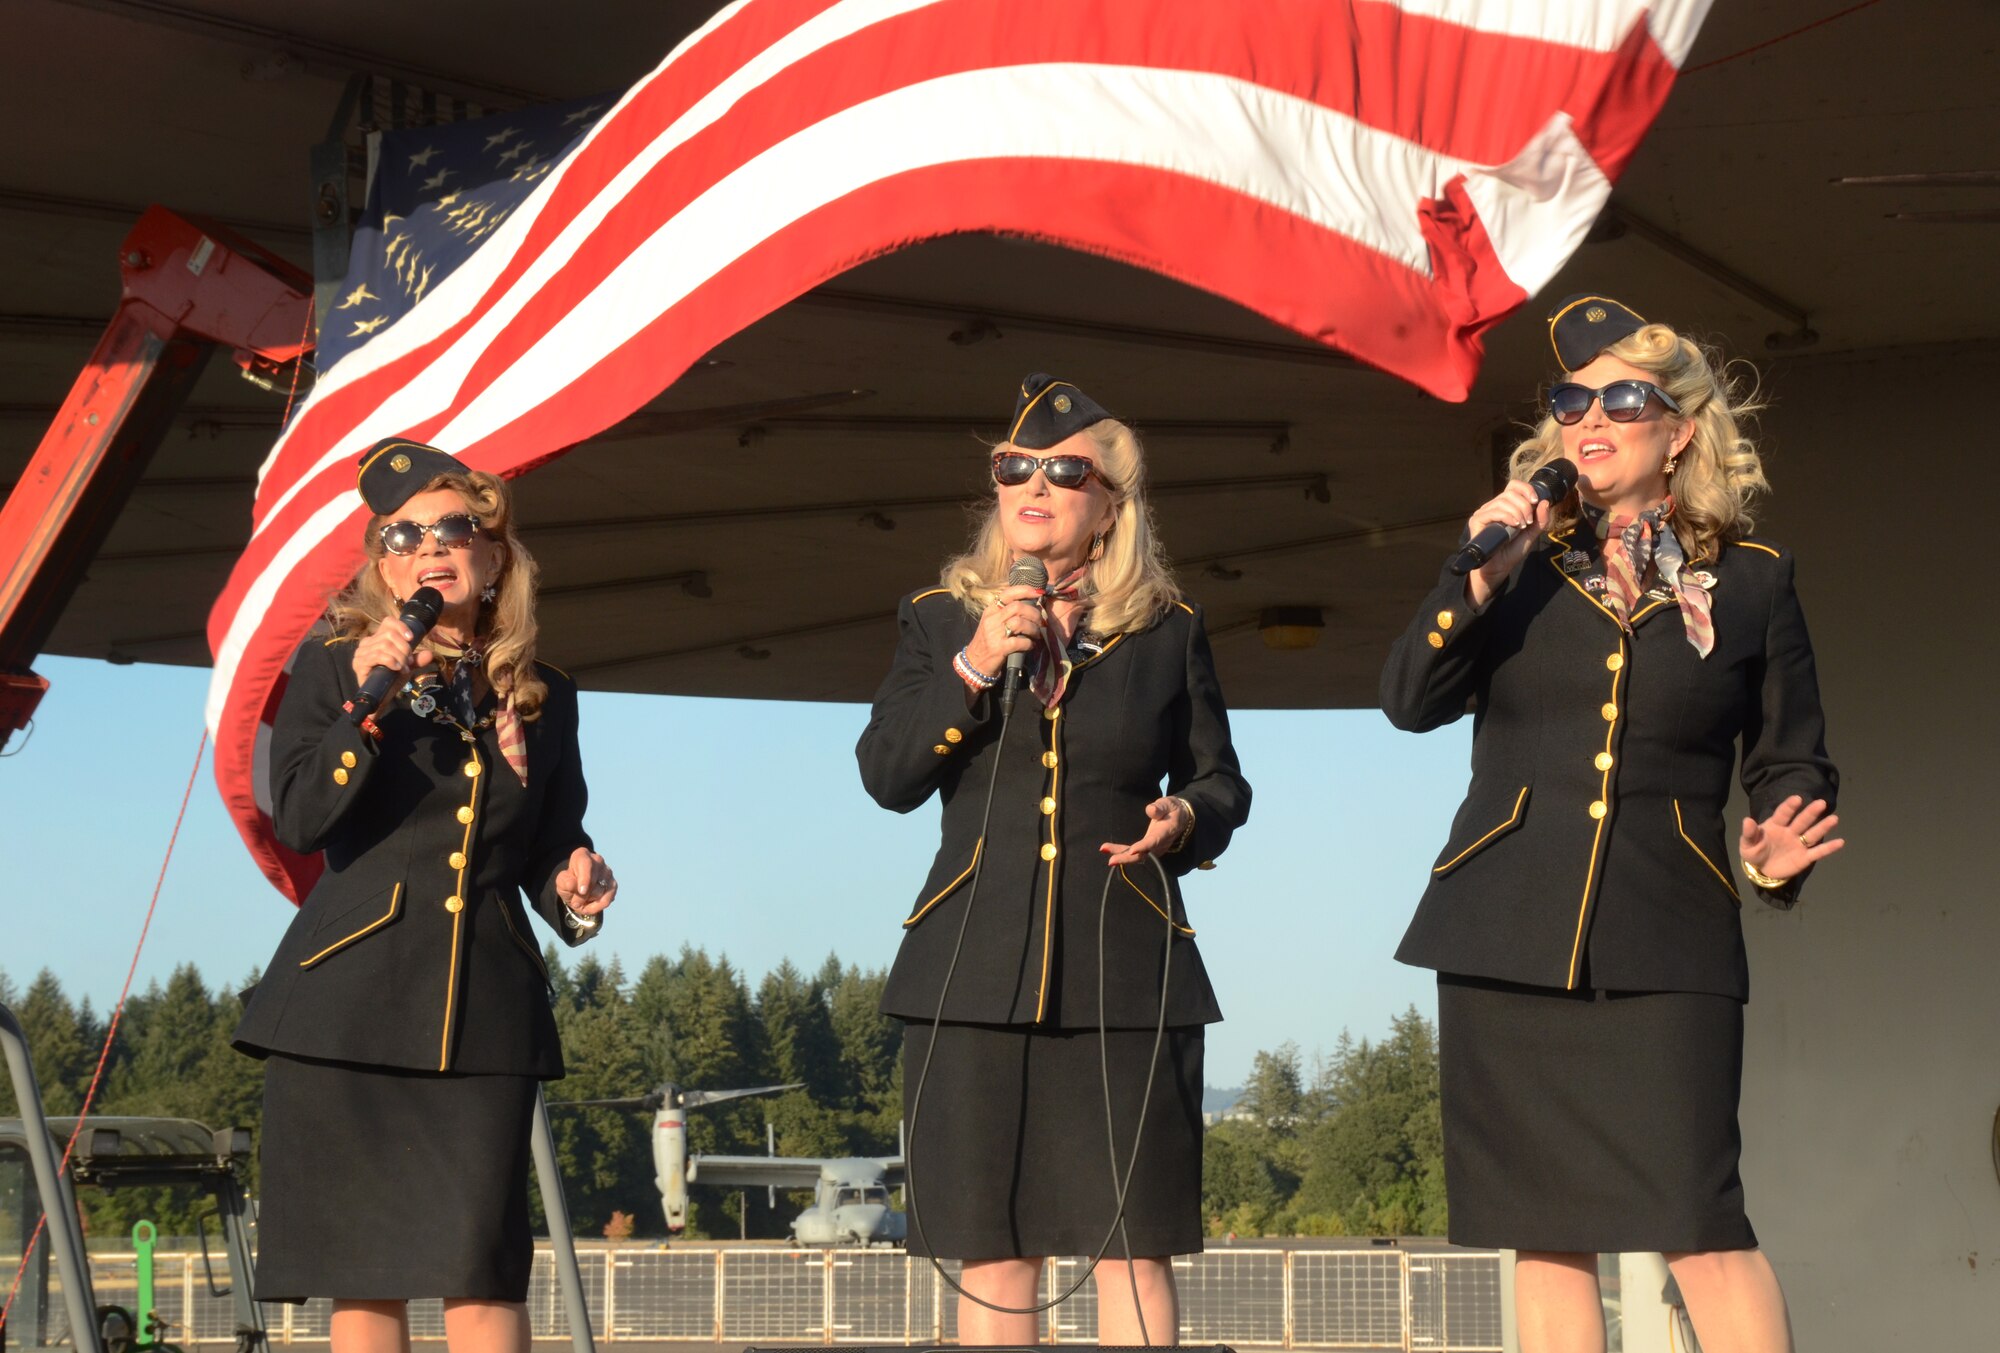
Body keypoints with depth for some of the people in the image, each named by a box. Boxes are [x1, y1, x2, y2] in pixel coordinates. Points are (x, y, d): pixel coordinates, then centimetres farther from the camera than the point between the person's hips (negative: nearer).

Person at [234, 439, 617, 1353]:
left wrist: (574, 892, -4)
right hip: (350, 1001, -1)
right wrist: (366, 704, -18)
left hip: (485, 1010, 2)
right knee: (362, 1275, 1)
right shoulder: (330, 669, 5)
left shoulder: (543, 699, 13)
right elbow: (300, 822, -9)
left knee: (482, 1273, -7)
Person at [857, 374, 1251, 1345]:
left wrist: (1185, 820, -8)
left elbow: (1220, 782, 15)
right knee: (993, 1255, 1)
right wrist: (974, 667, -10)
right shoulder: (938, 620, 11)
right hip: (976, 972, 1)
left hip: (1124, 971, -1)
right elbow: (886, 776, 2)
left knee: (1133, 1247, -4)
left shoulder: (1168, 632, 10)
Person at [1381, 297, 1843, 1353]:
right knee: (1546, 1228, 4)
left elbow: (1793, 764, 10)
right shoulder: (1523, 563, 11)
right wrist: (1479, 577, -12)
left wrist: (1780, 854, -10)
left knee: (1698, 1221, -13)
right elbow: (1409, 701, 0)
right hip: (1509, 935, 2)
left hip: (1665, 944, -2)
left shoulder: (1750, 580, 7)